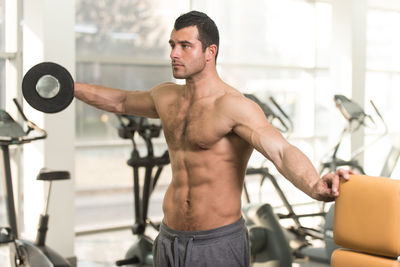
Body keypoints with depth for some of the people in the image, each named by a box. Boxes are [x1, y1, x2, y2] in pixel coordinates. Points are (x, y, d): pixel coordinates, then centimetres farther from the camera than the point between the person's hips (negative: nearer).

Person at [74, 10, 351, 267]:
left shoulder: (234, 106, -17)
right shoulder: (167, 97, 6)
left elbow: (282, 151, -32)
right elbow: (121, 101, 24)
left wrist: (315, 187, -51)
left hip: (218, 243, -7)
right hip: (170, 240, 7)